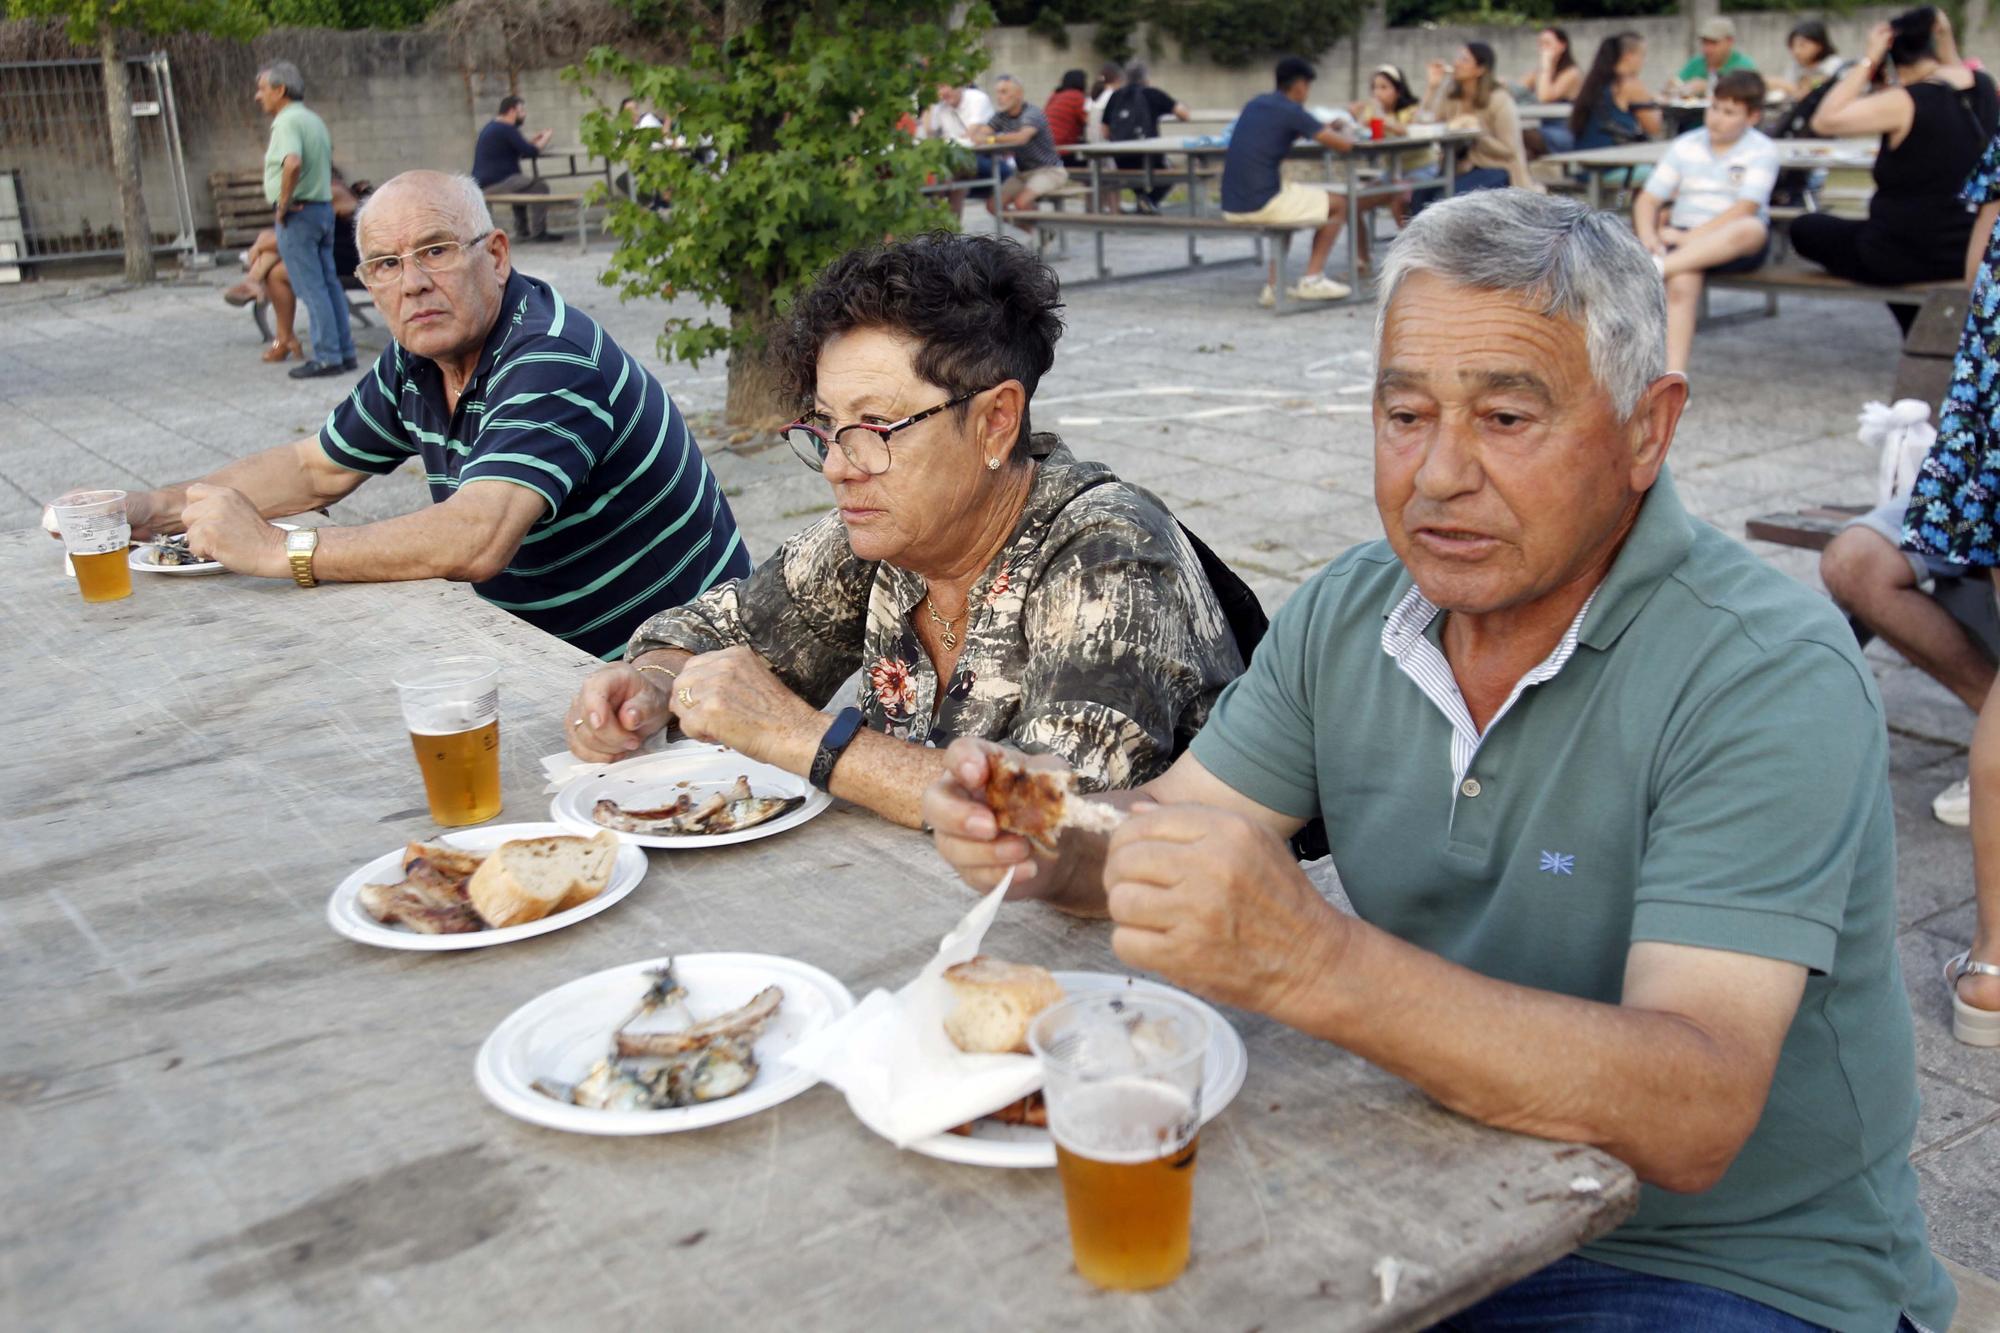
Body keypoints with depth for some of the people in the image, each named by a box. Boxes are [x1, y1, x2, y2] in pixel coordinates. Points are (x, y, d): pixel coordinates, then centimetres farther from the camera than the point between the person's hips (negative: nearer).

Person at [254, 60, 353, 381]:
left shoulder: (287, 122, -15)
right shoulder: (314, 120, 16)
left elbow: (292, 163, -32)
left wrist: (284, 204, -22)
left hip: (297, 213, -9)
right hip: (324, 208, 9)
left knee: (311, 287, -6)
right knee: (329, 282, 11)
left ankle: (327, 357, -4)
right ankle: (345, 352, 13)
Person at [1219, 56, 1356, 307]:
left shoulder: (1254, 104, 15)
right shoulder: (1292, 112, -7)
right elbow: (1343, 145, -9)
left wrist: (1323, 130, 32)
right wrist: (1339, 134, 15)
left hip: (1231, 206, 8)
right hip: (1262, 205, -8)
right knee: (1338, 205, 12)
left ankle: (1273, 285, 27)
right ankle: (1312, 280, 12)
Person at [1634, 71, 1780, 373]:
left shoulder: (1762, 151, 0)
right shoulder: (1685, 147, 10)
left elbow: (1744, 209, -13)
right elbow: (1647, 200, 6)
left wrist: (1688, 237, -19)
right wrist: (1648, 237, -16)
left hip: (1736, 246, -2)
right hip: (1683, 241, 2)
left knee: (1751, 229, -38)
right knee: (1682, 283, -32)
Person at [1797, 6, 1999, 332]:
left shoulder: (1906, 102, -22)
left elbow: (1824, 121, -23)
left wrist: (1867, 62, -18)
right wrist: (1946, 42, 11)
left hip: (1906, 257, -8)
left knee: (1805, 228, 16)